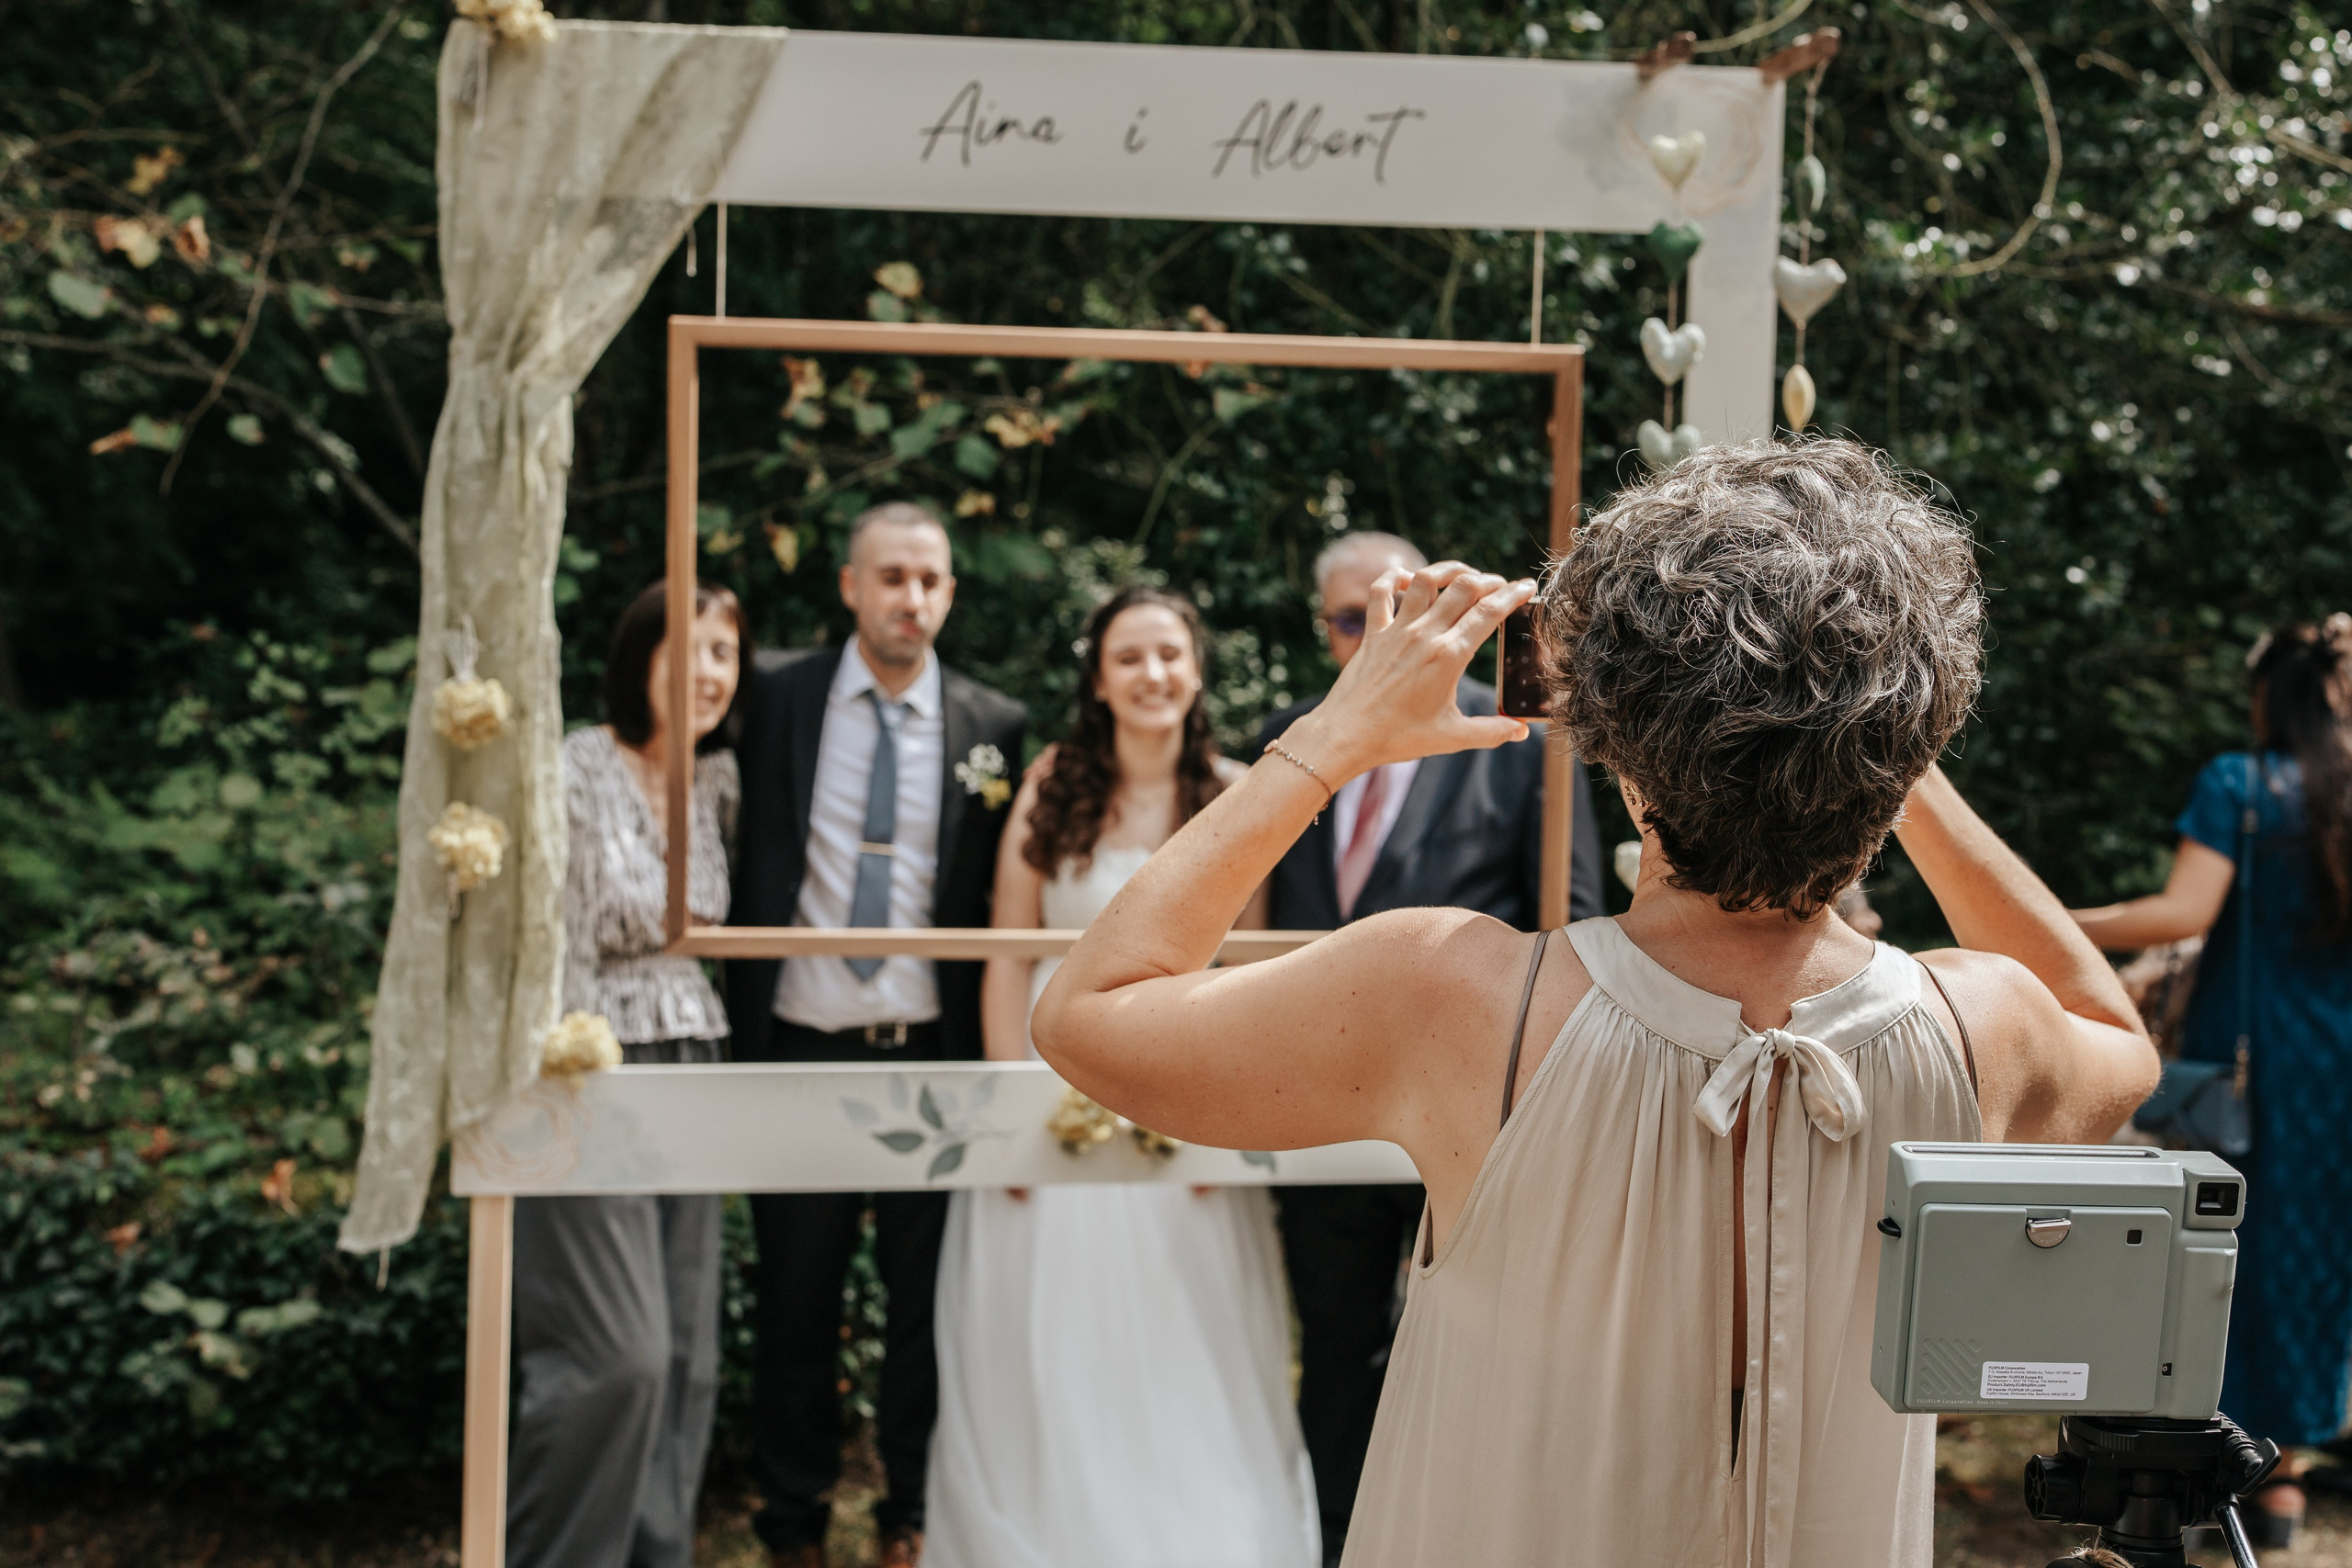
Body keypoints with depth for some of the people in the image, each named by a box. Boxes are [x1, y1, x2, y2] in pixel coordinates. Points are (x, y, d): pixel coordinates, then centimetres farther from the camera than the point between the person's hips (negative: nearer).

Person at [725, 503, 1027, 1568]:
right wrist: (742, 1023, -1)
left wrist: (992, 1051, 2)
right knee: (795, 1299, 10)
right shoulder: (775, 696, 1)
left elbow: (1001, 902, 6)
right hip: (799, 1049, 0)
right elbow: (746, 868, 4)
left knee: (931, 1299, 9)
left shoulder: (993, 729, 2)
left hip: (931, 1053, 0)